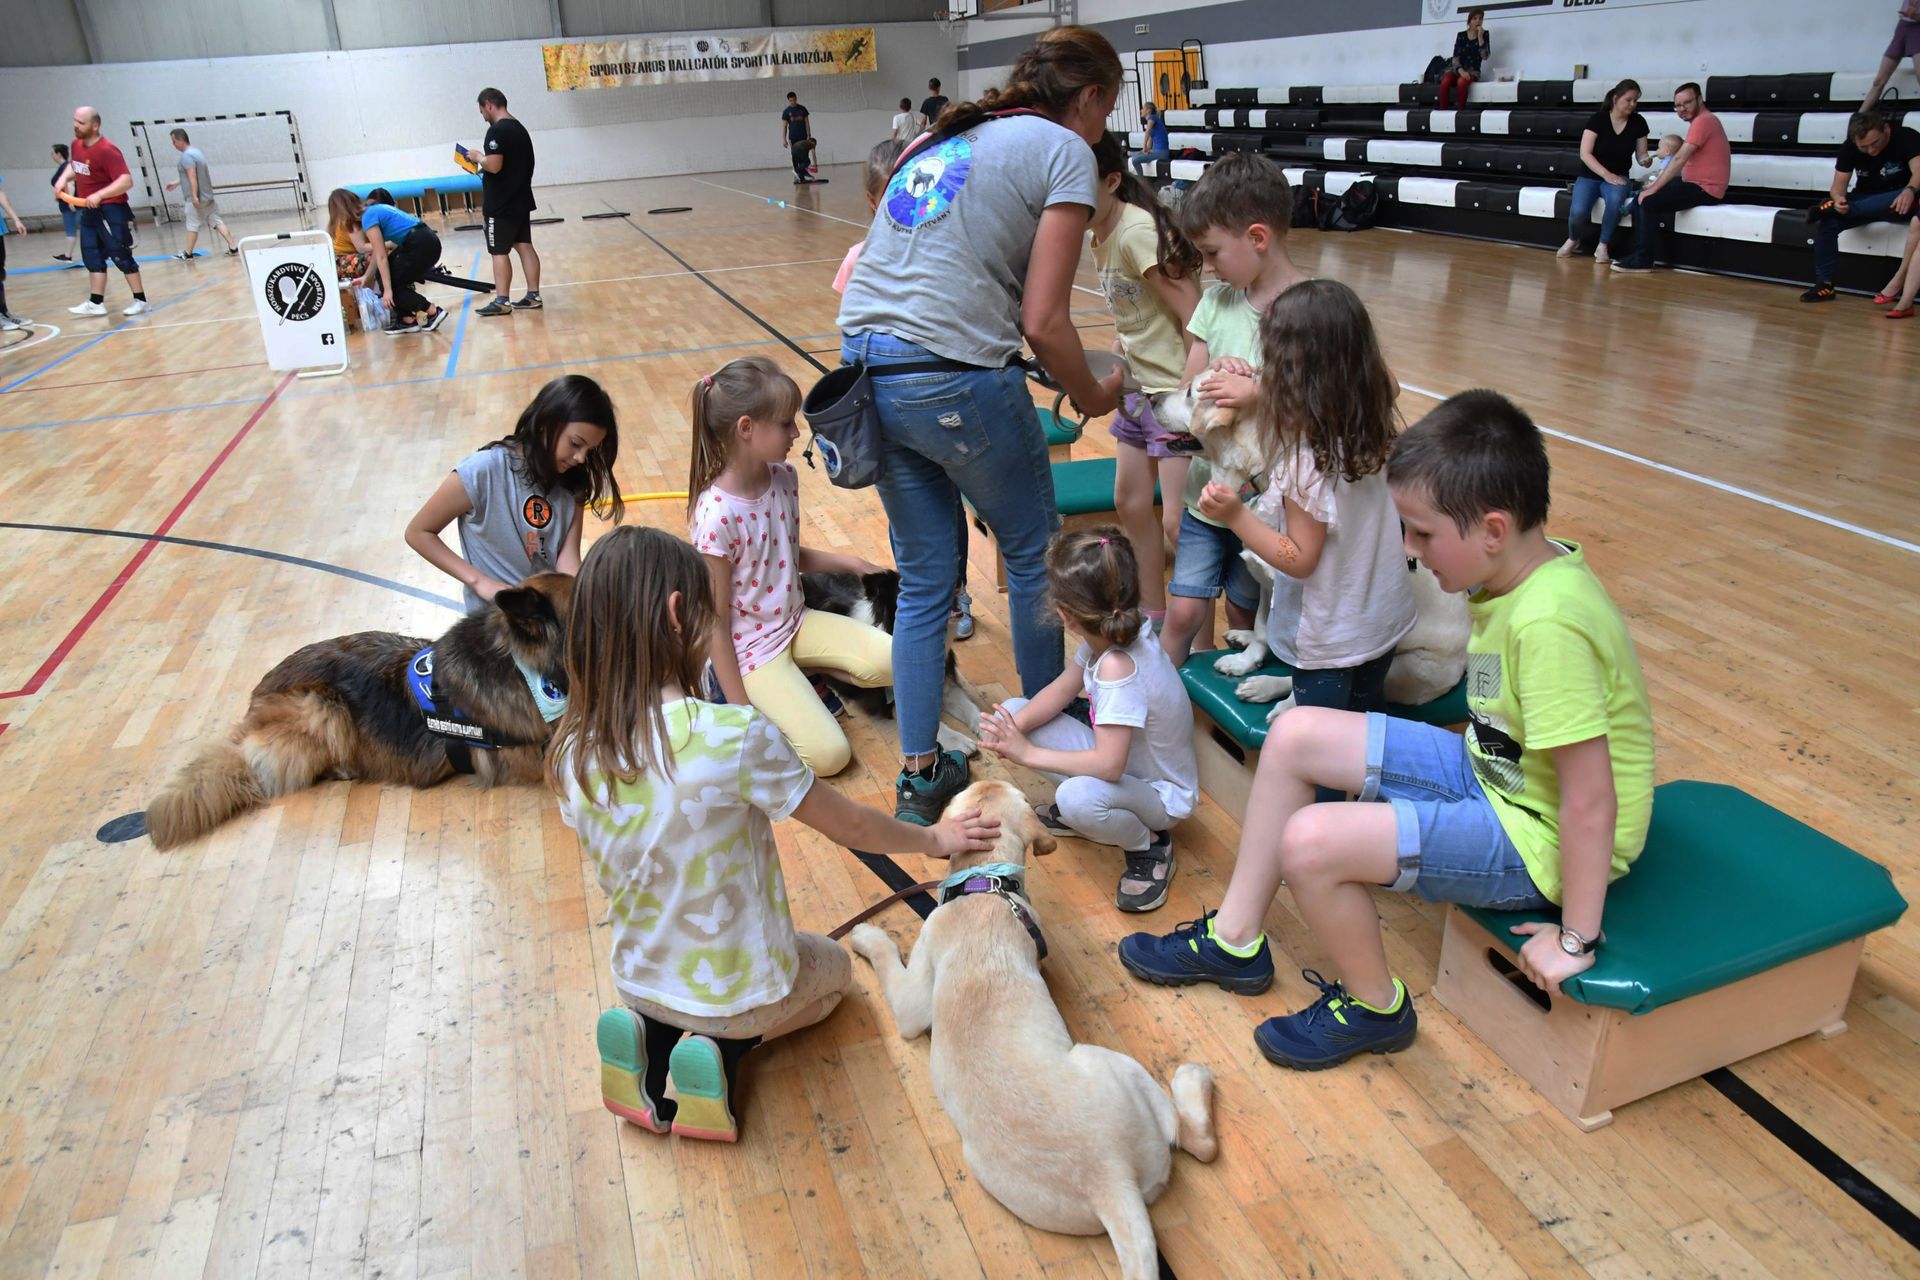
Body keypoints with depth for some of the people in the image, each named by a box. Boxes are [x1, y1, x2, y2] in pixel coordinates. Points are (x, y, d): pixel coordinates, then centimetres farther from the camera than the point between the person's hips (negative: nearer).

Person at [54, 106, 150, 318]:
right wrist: (64, 178, 7)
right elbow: (73, 165, 27)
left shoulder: (107, 151, -19)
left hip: (111, 211, -9)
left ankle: (141, 301, 4)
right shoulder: (76, 144, 8)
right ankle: (96, 303, 13)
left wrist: (99, 195, -31)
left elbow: (126, 181, -26)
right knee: (92, 256, 9)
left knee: (121, 256, -5)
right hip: (89, 211, 9)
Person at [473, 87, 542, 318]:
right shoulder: (520, 128, 13)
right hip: (520, 200, 9)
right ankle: (533, 296, 12)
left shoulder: (497, 131, -17)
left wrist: (478, 157, -7)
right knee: (524, 246, 10)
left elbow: (494, 166, -26)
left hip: (501, 204, -9)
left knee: (499, 252, -4)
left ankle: (501, 302, -2)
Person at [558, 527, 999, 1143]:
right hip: (740, 989, -5)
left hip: (639, 980, 5)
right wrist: (934, 839, 4)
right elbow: (850, 826, -16)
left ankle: (651, 1037, 9)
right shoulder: (734, 735, -31)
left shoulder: (572, 753, -15)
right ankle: (727, 1049, 2)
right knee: (833, 965, 29)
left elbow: (624, 869, 2)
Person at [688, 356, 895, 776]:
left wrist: (852, 563, 3)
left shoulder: (784, 477, -4)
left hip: (797, 621, 7)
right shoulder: (715, 516, -25)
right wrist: (741, 712, -17)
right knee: (829, 754, -15)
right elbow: (716, 623, -19)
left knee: (887, 661, -14)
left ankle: (801, 676, 8)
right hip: (749, 645, -7)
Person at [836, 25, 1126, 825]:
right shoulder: (1065, 151, 1)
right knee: (1033, 553, 15)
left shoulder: (947, 137, 22)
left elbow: (893, 268, 17)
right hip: (951, 375, -7)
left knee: (923, 576, 16)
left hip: (865, 367, 7)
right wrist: (1094, 397, 10)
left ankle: (918, 776, 22)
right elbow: (1043, 321, -6)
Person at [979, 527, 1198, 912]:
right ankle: (1073, 812, 13)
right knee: (1011, 711, -3)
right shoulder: (1113, 632, -12)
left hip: (1161, 793, -8)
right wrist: (1014, 727, -18)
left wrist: (1029, 753, -28)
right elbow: (1062, 689, 0)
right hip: (1119, 755, 8)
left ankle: (1149, 846, -8)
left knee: (1079, 797, -42)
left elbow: (1108, 765, -38)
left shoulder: (1118, 667, -37)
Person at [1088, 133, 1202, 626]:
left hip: (1179, 391, -10)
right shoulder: (1101, 236, 6)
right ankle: (1154, 616, 32)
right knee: (1129, 503, 15)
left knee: (1178, 521, -7)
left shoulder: (1137, 231, -21)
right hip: (1140, 387, 10)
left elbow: (1195, 318, -23)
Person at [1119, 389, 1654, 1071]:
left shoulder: (1550, 623, -32)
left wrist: (1576, 940, -21)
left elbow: (1590, 800, -28)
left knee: (1312, 841, -25)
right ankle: (1234, 940, 17)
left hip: (1538, 835, -9)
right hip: (1493, 771, 9)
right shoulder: (1523, 570, -3)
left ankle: (1373, 1008, 6)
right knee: (1294, 735, 4)